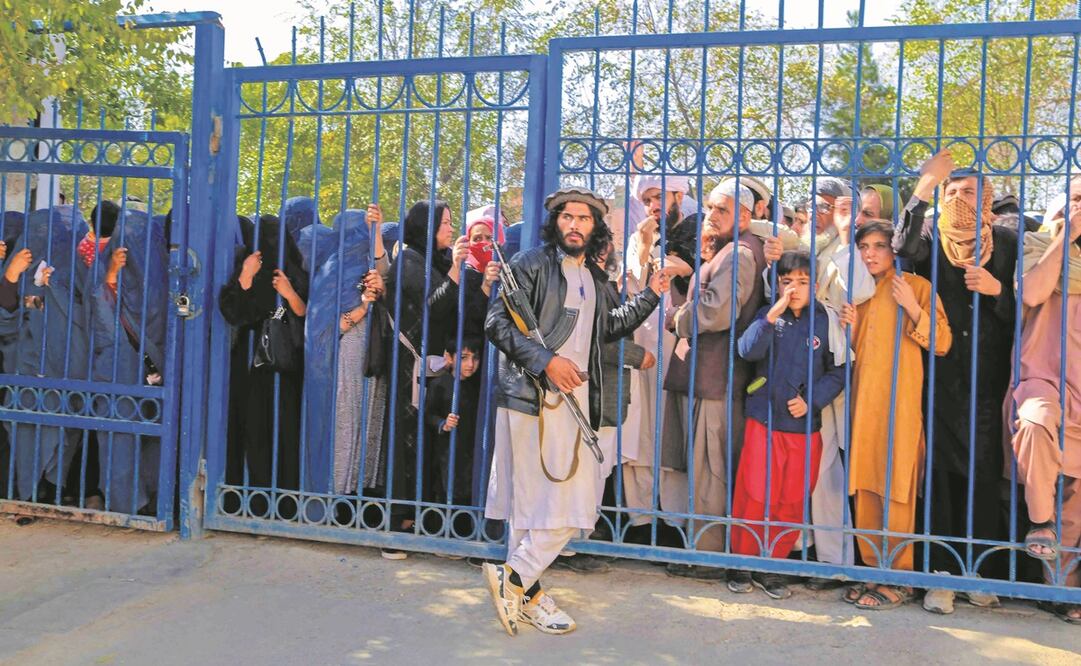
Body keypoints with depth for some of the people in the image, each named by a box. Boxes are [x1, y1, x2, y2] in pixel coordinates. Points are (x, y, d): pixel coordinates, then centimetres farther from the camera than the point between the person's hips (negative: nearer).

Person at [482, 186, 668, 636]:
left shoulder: (596, 280, 18)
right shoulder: (532, 264, -3)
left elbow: (608, 328, 33)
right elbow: (497, 324, -10)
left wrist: (649, 297, 25)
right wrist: (546, 361, -18)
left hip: (576, 400, 7)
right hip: (532, 397, -7)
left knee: (575, 501, 8)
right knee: (535, 501, -8)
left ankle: (520, 586, 17)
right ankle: (515, 580, 8)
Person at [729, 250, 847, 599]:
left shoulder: (824, 321, 2)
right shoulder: (768, 315, 1)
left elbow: (838, 371, 3)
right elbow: (748, 351, -15)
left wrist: (811, 400, -9)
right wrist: (772, 316, -25)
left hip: (805, 426, 1)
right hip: (764, 421, -1)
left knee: (793, 502, 6)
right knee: (754, 497, -1)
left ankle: (770, 566, 22)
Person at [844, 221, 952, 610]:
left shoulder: (916, 286, 0)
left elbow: (942, 344, -5)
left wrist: (912, 308, -17)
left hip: (900, 402, -6)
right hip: (863, 400, 6)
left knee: (896, 490, -6)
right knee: (864, 488, 6)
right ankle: (874, 570, 16)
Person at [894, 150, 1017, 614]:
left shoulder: (1006, 243, 10)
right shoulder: (932, 239, 7)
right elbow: (905, 248, -18)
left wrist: (996, 290, -12)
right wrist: (924, 186, -24)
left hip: (986, 380, 1)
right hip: (939, 378, -1)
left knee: (984, 474, 0)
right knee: (941, 472, 0)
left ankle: (982, 572, 12)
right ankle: (942, 572, 6)